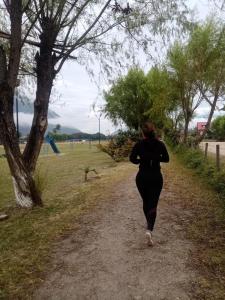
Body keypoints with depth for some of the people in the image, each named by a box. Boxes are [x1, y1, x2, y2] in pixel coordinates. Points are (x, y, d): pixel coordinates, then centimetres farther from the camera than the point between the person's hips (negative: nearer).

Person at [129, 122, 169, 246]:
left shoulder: (139, 144, -6)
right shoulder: (160, 144, -3)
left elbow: (132, 159, -14)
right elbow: (166, 159, 4)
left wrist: (141, 160, 5)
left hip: (142, 177, 1)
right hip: (156, 177, 0)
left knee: (146, 202, 19)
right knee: (153, 204, 1)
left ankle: (149, 226, 36)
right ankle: (149, 229, -18)